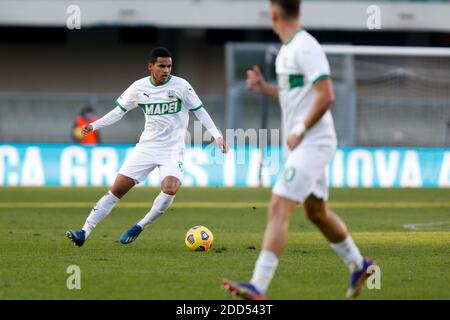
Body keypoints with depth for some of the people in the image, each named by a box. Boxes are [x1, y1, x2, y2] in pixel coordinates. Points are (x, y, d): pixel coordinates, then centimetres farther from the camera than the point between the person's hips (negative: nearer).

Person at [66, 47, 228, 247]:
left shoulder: (181, 86, -7)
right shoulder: (139, 88, -1)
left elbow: (199, 111, 0)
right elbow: (119, 111, 10)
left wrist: (216, 135, -7)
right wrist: (94, 126, -1)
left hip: (173, 150, -2)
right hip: (146, 147, 2)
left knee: (170, 188, -28)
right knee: (117, 189, -5)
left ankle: (140, 227, -7)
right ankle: (84, 232, -3)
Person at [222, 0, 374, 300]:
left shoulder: (306, 48, -16)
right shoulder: (286, 50, 14)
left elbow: (326, 96, -22)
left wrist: (299, 131, -19)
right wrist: (263, 86, 10)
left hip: (312, 142, -10)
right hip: (299, 144, 10)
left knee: (279, 207, -18)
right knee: (316, 212, 21)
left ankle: (258, 287, -25)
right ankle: (359, 266, 37)